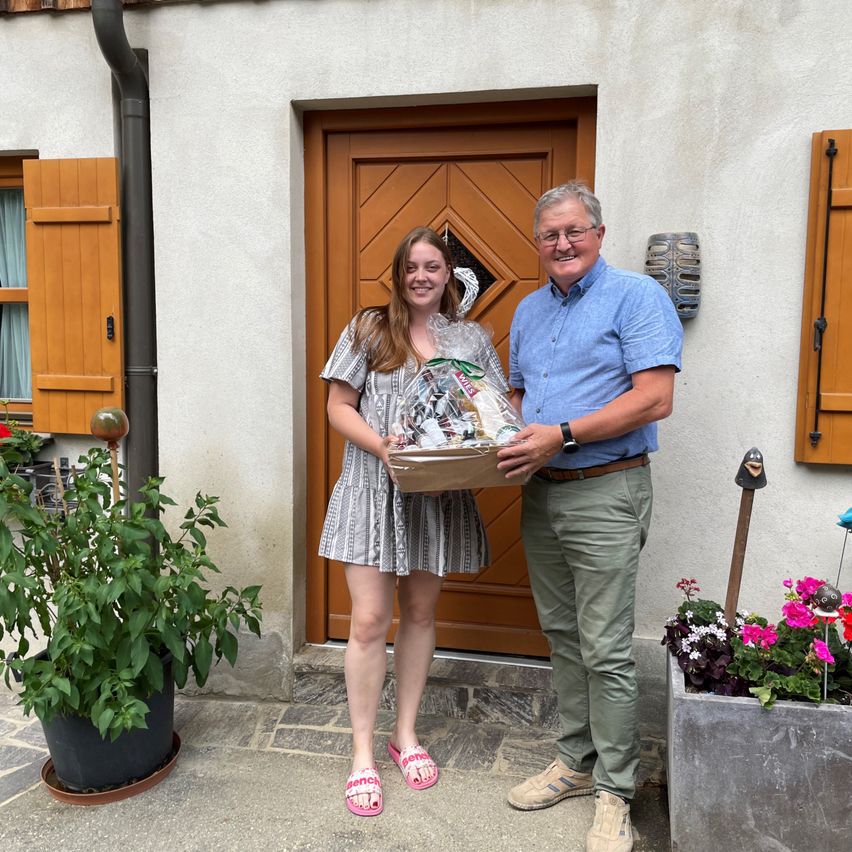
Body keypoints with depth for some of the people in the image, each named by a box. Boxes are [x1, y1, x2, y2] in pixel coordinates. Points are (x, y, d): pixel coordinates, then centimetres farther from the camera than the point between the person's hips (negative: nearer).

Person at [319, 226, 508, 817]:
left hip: (439, 496, 3)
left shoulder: (471, 339, 8)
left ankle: (407, 733, 31)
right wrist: (384, 447, -18)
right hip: (374, 490, -2)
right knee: (370, 621, -2)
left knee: (420, 614, 13)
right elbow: (339, 408, -2)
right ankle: (363, 752, 15)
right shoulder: (369, 329, 1)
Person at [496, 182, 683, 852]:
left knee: (606, 649, -1)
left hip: (605, 494, -7)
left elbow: (655, 398, -18)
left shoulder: (636, 296, -7)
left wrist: (563, 434, -22)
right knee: (562, 636, 15)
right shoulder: (529, 310, 15)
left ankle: (614, 792, 16)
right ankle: (577, 761, 31)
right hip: (541, 494, 7)